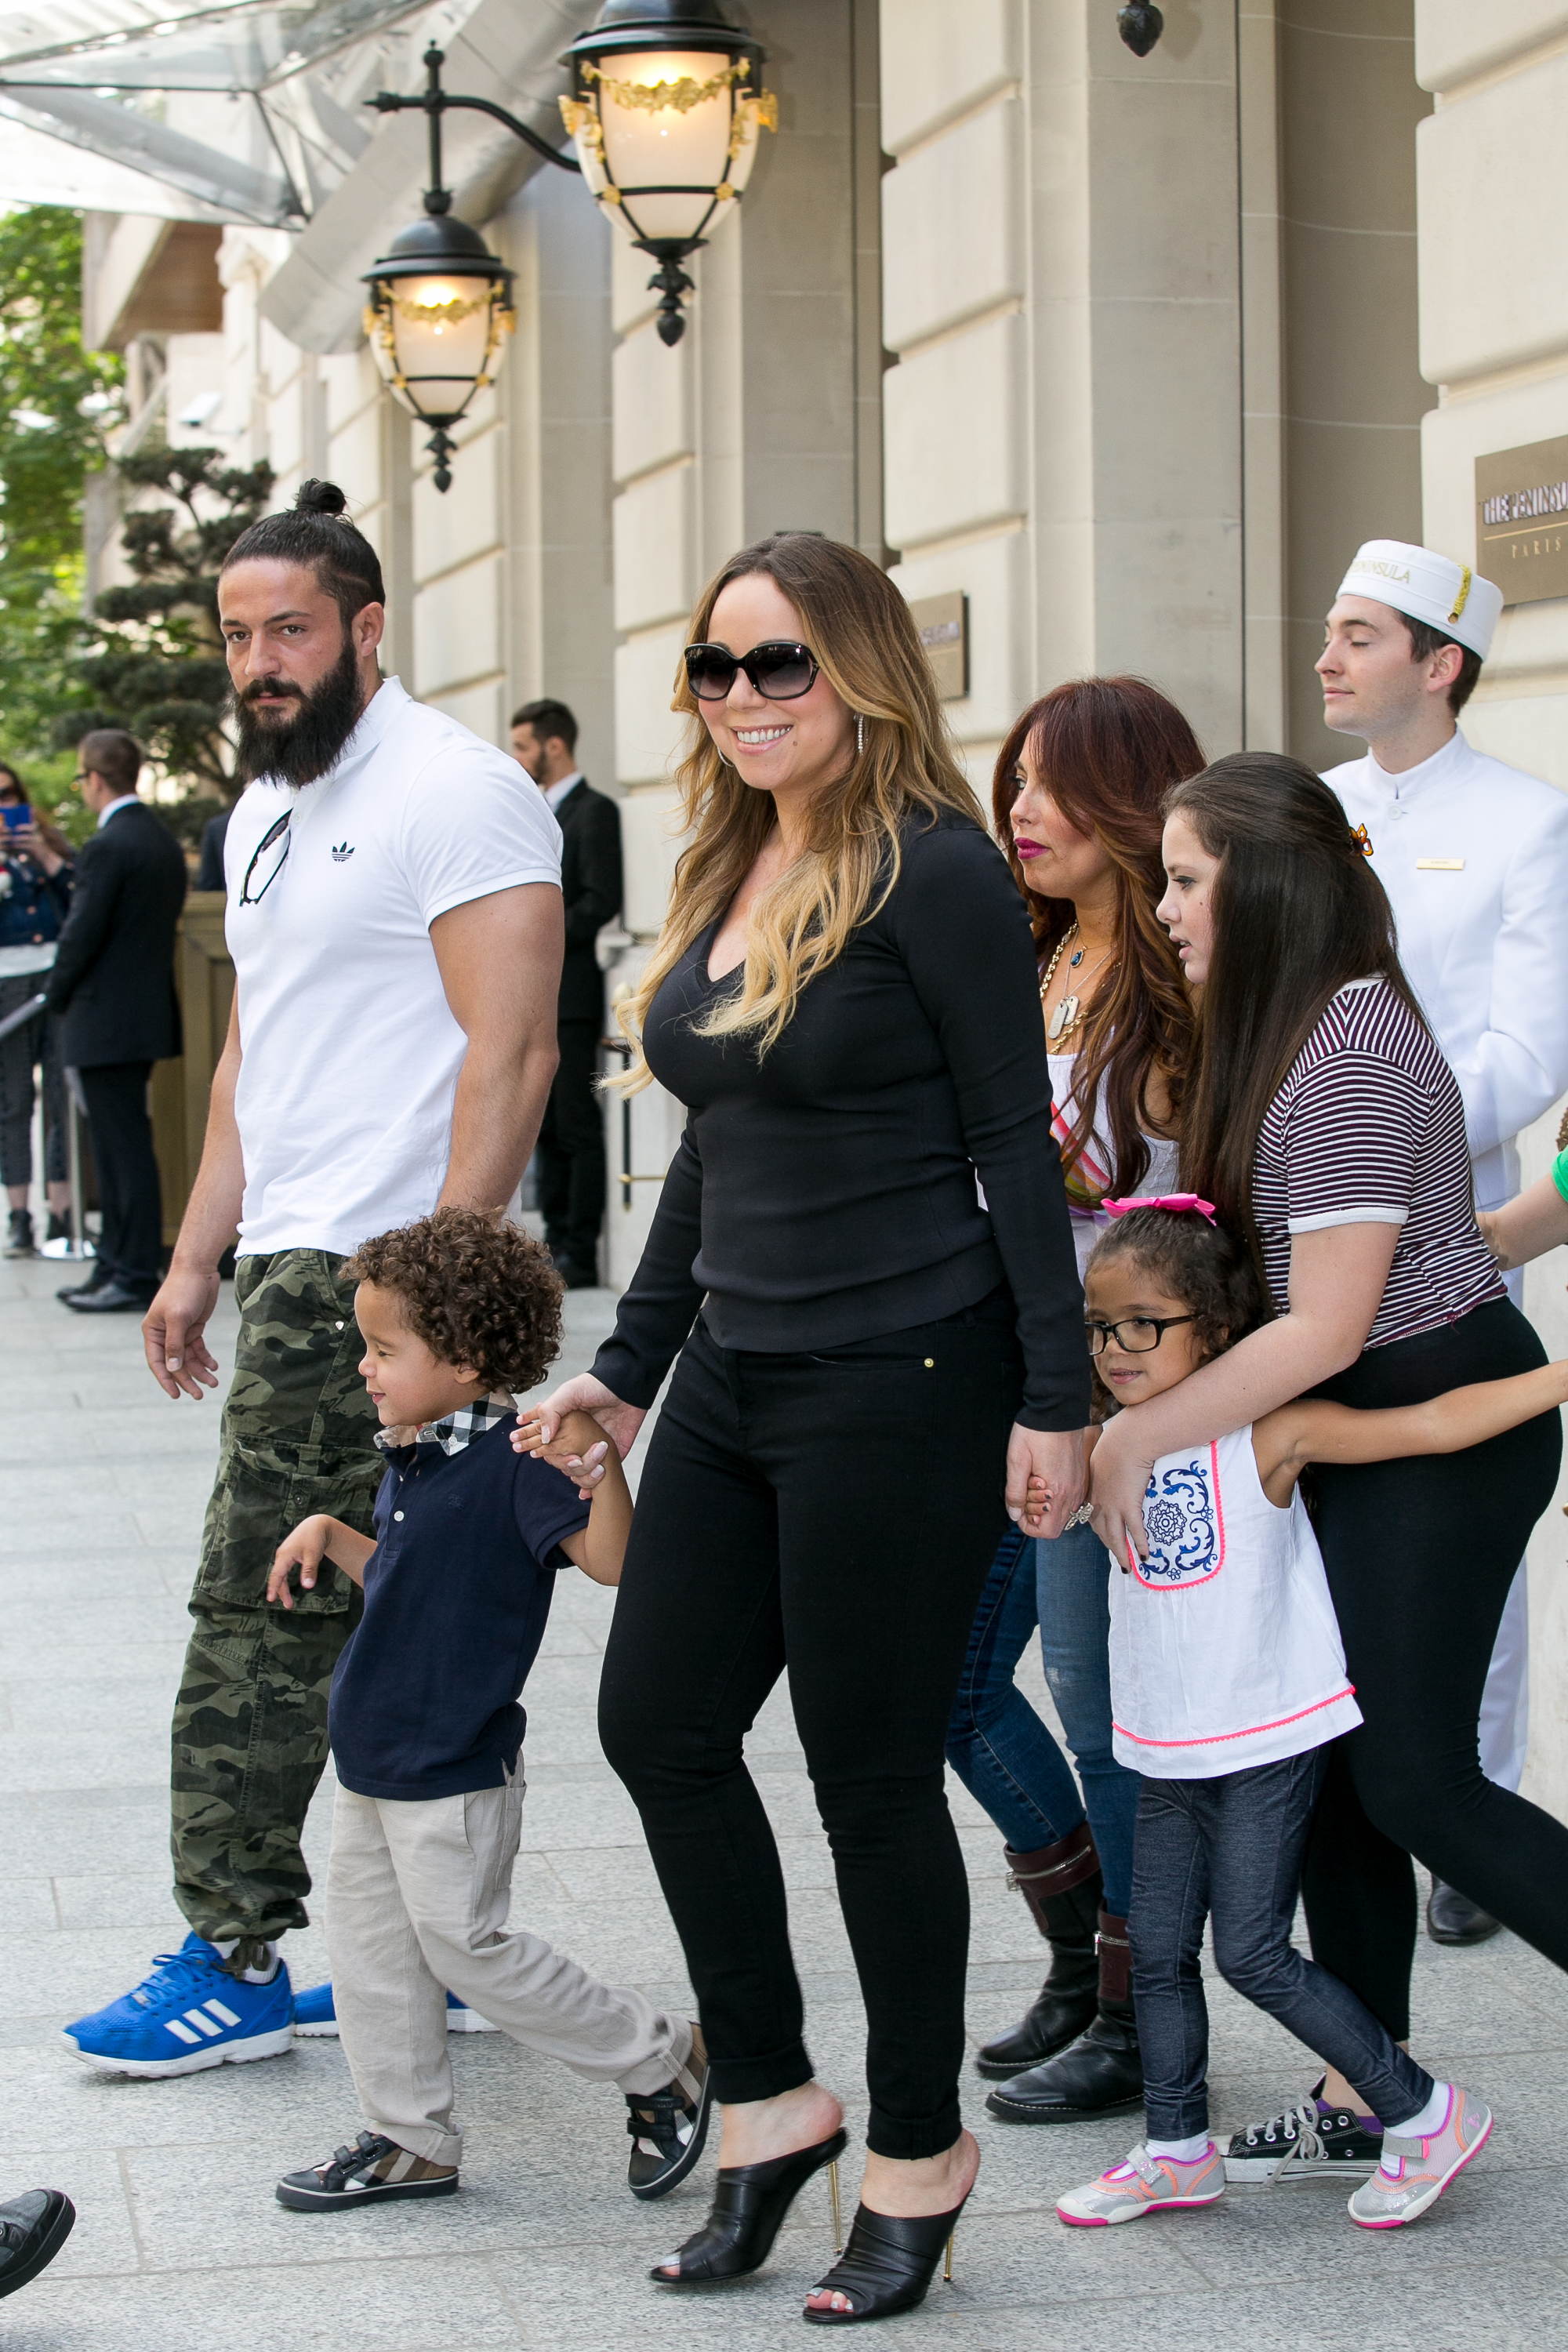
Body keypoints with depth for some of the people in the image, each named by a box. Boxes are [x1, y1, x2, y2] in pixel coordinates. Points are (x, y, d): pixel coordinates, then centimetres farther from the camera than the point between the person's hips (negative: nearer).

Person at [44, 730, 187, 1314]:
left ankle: (137, 1279, -2)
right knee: (119, 1146, 15)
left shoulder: (107, 848, -18)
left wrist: (57, 998, -2)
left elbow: (80, 936, -18)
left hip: (107, 1019, -9)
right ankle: (117, 1263, 21)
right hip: (149, 1008, 9)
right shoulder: (163, 839, 10)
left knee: (125, 1149, -5)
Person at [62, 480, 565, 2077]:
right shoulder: (264, 813, 19)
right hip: (296, 1272, 9)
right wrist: (196, 1261, 20)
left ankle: (236, 1963, 1)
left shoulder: (453, 791, -10)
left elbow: (510, 1055, -17)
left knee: (263, 1622, -7)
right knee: (384, 1635, 11)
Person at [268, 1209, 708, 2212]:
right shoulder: (414, 1459, 9)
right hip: (377, 1758, 9)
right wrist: (329, 1534, 13)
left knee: (467, 1943, -3)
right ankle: (410, 2138, 25)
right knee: (368, 1942, 13)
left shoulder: (515, 1460, -19)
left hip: (455, 1769, -9)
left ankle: (661, 2062, 12)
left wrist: (599, 1459, -41)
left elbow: (610, 1559, -29)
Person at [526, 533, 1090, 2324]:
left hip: (901, 1383, -8)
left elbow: (1016, 1148, -12)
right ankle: (769, 2104, 25)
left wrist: (1052, 1400, -14)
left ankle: (917, 2154, 19)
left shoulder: (933, 870, -12)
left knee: (869, 1771, 1)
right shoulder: (723, 874, 12)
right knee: (660, 1726, 9)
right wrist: (628, 1365, 20)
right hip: (736, 1374, 8)